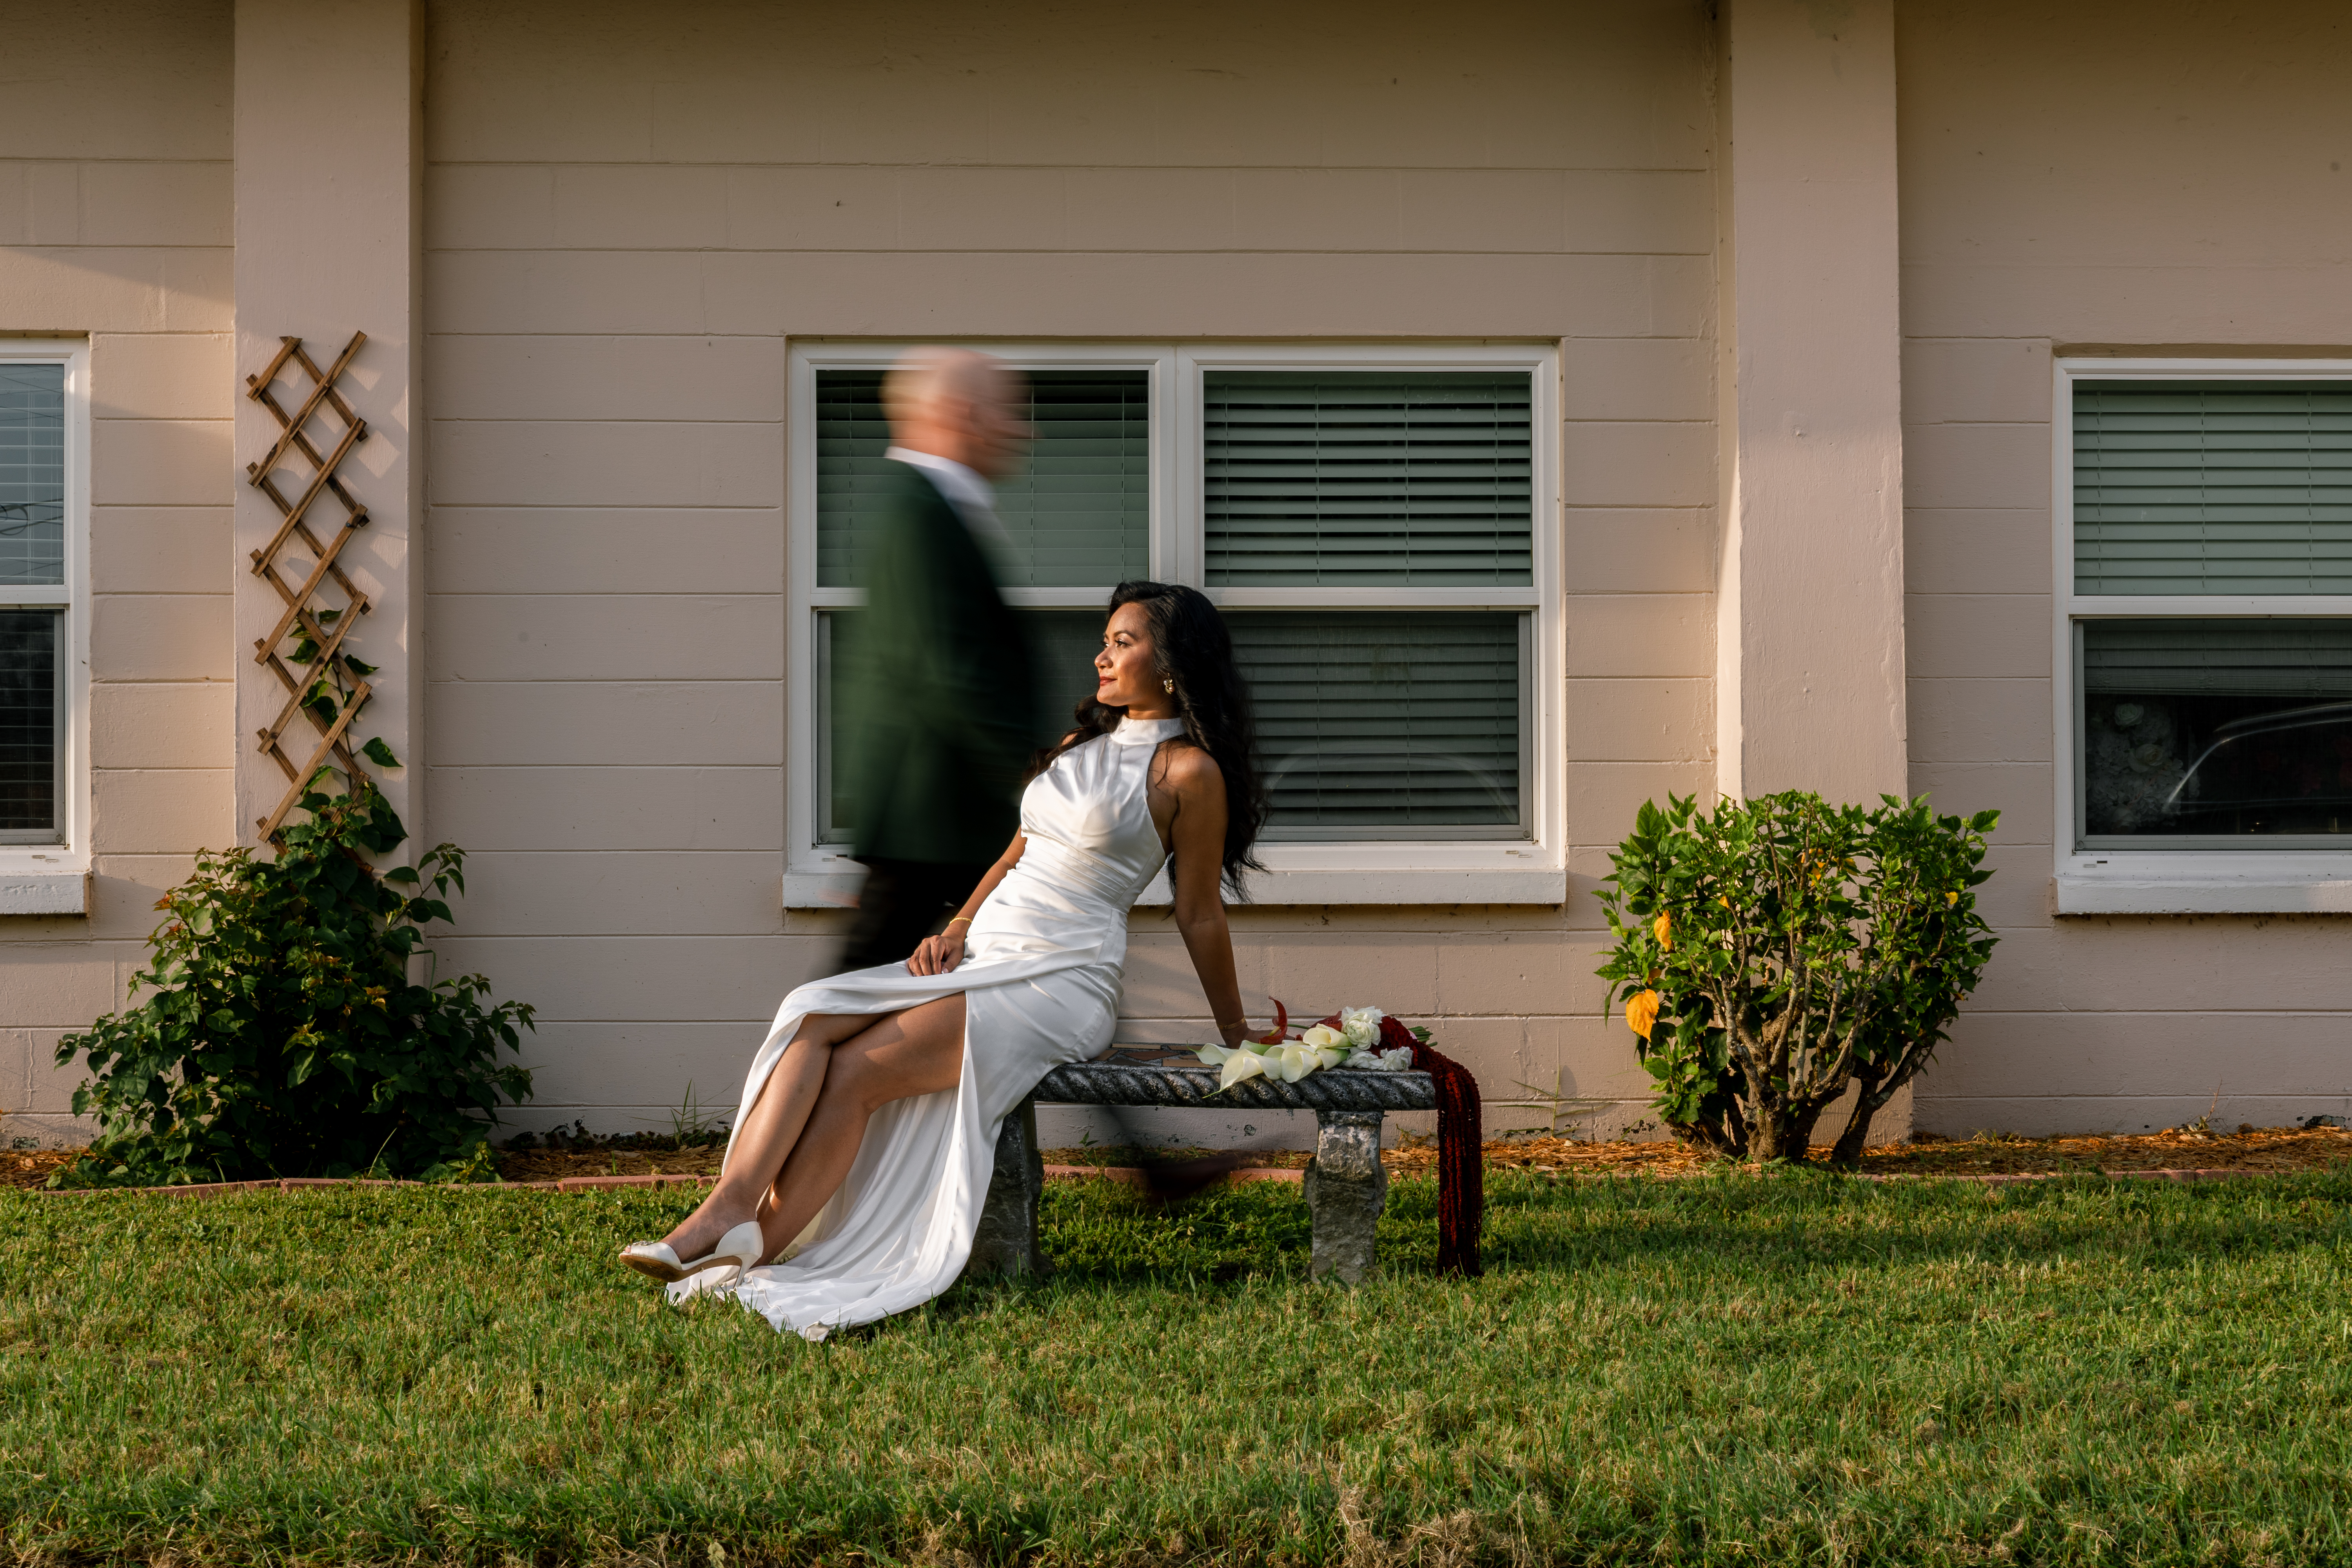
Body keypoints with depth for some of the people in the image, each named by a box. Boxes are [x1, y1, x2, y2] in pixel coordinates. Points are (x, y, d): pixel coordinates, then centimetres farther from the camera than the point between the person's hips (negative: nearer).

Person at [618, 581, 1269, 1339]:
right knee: (813, 1020, -18)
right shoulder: (1080, 746, 20)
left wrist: (1237, 1038, 4)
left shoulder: (1188, 771, -4)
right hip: (980, 960, 7)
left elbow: (1200, 918, 0)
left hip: (1060, 985, -7)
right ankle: (724, 1214, -31)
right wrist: (956, 930, 7)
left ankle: (753, 1250, -19)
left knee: (857, 1069, -23)